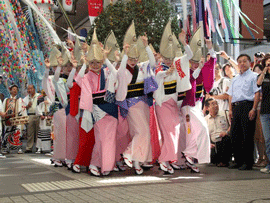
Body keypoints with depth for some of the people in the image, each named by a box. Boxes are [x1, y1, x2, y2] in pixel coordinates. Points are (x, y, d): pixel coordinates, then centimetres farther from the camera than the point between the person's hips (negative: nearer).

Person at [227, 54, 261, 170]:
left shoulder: (253, 76, 3)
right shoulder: (235, 79, 24)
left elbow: (257, 93, -6)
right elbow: (230, 95, 22)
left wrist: (253, 109, -15)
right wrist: (230, 109, 10)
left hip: (247, 106, -6)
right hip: (236, 107, 7)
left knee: (247, 135, -7)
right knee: (235, 134, 5)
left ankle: (248, 162, -2)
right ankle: (238, 161, 13)